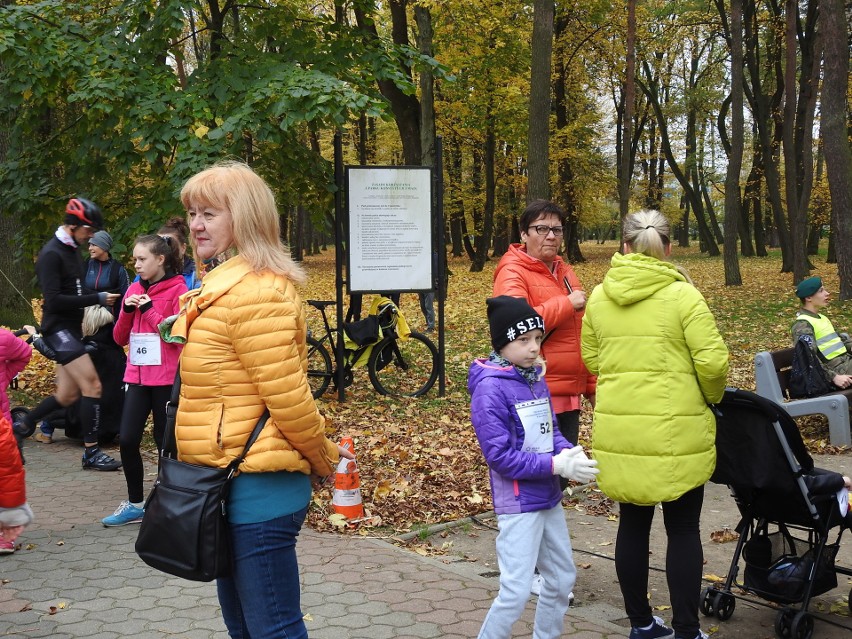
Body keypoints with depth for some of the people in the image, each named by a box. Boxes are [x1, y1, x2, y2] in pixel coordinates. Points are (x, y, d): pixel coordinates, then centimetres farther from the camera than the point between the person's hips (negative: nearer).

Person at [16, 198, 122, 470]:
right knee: (92, 386, -16)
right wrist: (96, 299, -23)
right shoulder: (51, 254, -15)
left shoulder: (73, 250, 12)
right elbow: (53, 300, -23)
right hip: (58, 328, -9)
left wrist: (99, 304, 6)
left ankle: (22, 425, 27)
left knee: (67, 395, 11)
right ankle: (91, 453, -8)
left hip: (72, 329, 9)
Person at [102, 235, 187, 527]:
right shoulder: (135, 289, 10)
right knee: (127, 440, 1)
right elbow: (120, 337, 11)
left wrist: (149, 310, -16)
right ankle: (135, 503, 16)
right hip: (137, 376, 5)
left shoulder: (177, 289, -7)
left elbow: (179, 335, -14)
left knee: (165, 441, 4)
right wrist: (127, 311, -6)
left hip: (166, 379, -5)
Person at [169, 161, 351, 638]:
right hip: (234, 484, 10)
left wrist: (324, 458, -8)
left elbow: (287, 393, -21)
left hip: (257, 488, -10)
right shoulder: (228, 285, 14)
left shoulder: (255, 292, -20)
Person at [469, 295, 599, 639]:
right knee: (516, 591, -6)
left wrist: (568, 452, -12)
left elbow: (550, 430, 11)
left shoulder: (536, 378, 5)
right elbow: (500, 456, -22)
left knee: (563, 578, 18)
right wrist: (558, 465, -23)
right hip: (518, 503, -8)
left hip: (549, 498, 8)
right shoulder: (490, 388, -19)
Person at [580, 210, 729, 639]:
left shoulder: (599, 297, 3)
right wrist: (713, 396, 7)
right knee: (683, 530, 8)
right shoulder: (683, 295, -10)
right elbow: (712, 362, -13)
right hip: (678, 431, -4)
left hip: (618, 429, 4)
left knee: (633, 524, 15)